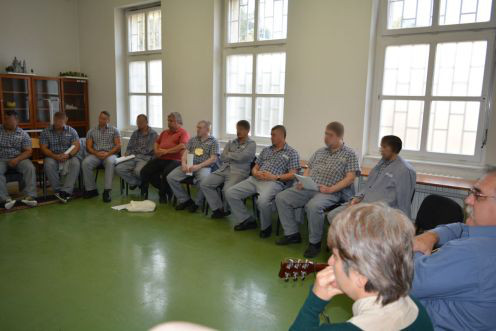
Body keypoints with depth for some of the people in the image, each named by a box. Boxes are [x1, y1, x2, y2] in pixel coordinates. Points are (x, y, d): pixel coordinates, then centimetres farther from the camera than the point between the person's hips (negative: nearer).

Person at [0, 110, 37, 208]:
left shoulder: (23, 134, 2)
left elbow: (28, 151, -2)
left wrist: (17, 159, -18)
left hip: (18, 158, 0)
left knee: (30, 168, -28)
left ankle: (29, 196, -30)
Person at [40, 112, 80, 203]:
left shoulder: (71, 131, 4)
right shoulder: (46, 132, 4)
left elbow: (76, 146, -5)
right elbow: (43, 148, -3)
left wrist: (68, 155, -26)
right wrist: (55, 156, -22)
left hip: (68, 157, 0)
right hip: (52, 157, 0)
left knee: (76, 163, -33)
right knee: (48, 164, -34)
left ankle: (66, 191, -38)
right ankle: (58, 190, -25)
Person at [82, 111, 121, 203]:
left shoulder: (114, 130, 11)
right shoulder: (91, 131, 17)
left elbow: (118, 146, 3)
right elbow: (88, 147, 9)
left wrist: (108, 153, -15)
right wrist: (97, 153, -12)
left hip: (110, 154, -2)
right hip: (95, 154, 2)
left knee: (110, 162, -37)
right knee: (86, 163, -29)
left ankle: (107, 191, -38)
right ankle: (91, 189, -18)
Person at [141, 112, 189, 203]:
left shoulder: (183, 133, 0)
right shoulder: (165, 132, 26)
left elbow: (182, 146, -16)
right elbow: (156, 142, 34)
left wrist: (166, 151, -14)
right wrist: (156, 151, 10)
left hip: (174, 160, -7)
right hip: (160, 159, 8)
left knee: (166, 174, -35)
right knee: (145, 171, -9)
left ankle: (164, 193, -3)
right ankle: (163, 189, 8)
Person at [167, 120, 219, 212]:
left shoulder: (213, 142, 5)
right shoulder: (192, 140, 21)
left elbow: (213, 159, -5)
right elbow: (186, 152, 13)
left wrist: (199, 166, -17)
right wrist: (184, 163, -9)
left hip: (204, 166, -5)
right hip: (189, 165, 5)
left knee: (204, 180, -37)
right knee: (170, 177, -15)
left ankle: (197, 203, -9)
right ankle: (185, 200, -1)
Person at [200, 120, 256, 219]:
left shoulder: (251, 144, 3)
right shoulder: (231, 142, 19)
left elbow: (241, 157, -13)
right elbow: (222, 158, 9)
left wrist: (229, 154, 3)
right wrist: (235, 156, -3)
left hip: (238, 172, -6)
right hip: (223, 169, 6)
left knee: (227, 190, -32)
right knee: (204, 184, -10)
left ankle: (226, 210, -1)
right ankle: (218, 208, 0)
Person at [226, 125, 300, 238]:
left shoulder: (292, 153, 7)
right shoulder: (266, 150, 24)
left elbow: (292, 175, -3)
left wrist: (274, 177, -16)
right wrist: (255, 173, -3)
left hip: (274, 182, -6)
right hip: (255, 179, 6)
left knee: (262, 201, -37)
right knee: (230, 193, -9)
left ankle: (266, 227, -6)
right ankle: (247, 220, 6)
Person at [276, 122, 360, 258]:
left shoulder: (349, 154, 3)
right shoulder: (320, 151, 21)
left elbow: (350, 178, -7)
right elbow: (308, 169, 22)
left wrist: (331, 189, -19)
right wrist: (302, 181, 1)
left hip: (331, 192, -6)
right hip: (308, 188, 7)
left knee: (313, 206, -37)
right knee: (281, 198, -9)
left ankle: (314, 242, -15)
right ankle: (292, 234, 2)